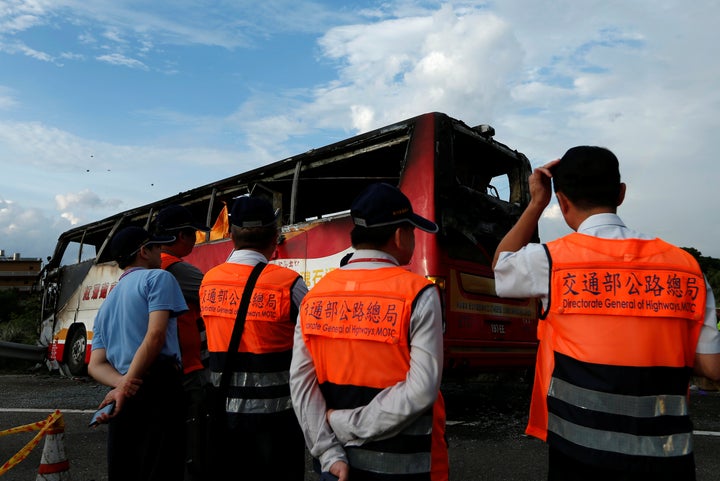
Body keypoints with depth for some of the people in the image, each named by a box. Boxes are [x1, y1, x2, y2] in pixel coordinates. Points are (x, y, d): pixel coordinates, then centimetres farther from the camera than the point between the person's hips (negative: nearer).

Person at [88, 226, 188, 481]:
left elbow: (96, 365, 13)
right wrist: (127, 386, -9)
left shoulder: (106, 304, 25)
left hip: (124, 400, 8)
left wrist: (121, 385, -4)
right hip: (158, 389, -8)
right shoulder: (157, 278, 3)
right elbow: (155, 335, -13)